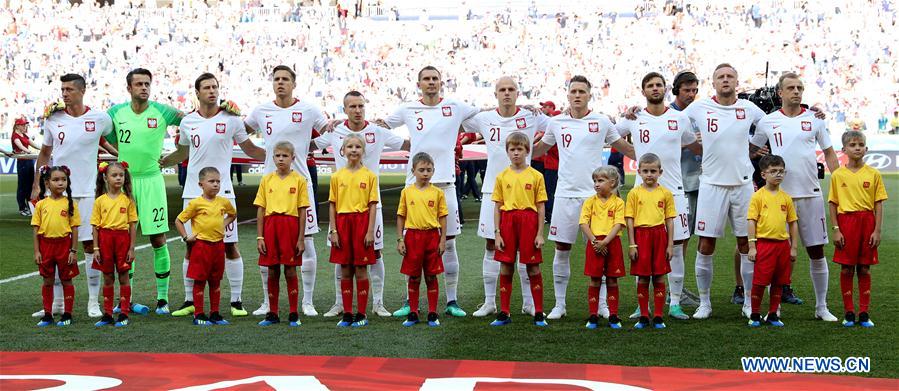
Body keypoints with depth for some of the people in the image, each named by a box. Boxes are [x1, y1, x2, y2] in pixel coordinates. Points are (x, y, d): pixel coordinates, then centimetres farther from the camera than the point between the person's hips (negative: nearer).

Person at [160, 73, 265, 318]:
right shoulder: (187, 122, 8)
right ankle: (190, 301, 14)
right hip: (193, 193, 2)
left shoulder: (231, 119, 1)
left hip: (223, 192, -2)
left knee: (230, 246, -1)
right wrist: (158, 162, 17)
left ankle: (236, 301, 7)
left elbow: (250, 150, 9)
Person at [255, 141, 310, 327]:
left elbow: (302, 211, -1)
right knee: (272, 272, 7)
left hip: (290, 225, -2)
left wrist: (301, 238, -4)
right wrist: (259, 237, 2)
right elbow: (260, 210, 8)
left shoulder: (299, 180, 1)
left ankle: (293, 314, 9)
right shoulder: (267, 180, 8)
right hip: (270, 225, 2)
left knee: (290, 271, 1)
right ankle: (272, 313, 15)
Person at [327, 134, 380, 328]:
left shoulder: (369, 176, 1)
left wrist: (370, 231, -7)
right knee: (345, 271, 6)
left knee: (361, 270, 1)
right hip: (342, 223, 2)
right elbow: (332, 205, 7)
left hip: (362, 222, -2)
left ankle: (361, 314, 8)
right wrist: (333, 230, 0)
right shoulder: (337, 176, 6)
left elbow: (373, 205, -1)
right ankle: (347, 313, 13)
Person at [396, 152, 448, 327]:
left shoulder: (437, 193, 1)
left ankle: (433, 313, 12)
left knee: (431, 277, 5)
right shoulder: (407, 192, 3)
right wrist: (400, 239, 1)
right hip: (412, 236, 1)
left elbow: (442, 217, 3)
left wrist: (442, 240, -2)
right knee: (413, 277, 7)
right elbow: (401, 216, 6)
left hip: (432, 236, 0)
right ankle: (413, 313, 15)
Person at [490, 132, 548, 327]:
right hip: (507, 221, 2)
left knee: (533, 268, 2)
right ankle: (504, 313, 13)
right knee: (505, 267, 5)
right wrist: (497, 233, 0)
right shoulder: (502, 176, 5)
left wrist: (540, 233, -3)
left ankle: (539, 313, 10)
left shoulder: (536, 176, 1)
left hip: (529, 221, -2)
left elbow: (540, 207, 1)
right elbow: (497, 207, 6)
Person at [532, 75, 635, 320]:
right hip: (566, 194, 1)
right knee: (562, 250, 4)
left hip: (595, 195, -1)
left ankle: (601, 304, 11)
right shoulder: (556, 123, 8)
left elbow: (623, 147, 15)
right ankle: (559, 304, 13)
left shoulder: (602, 121, 4)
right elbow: (538, 150, 23)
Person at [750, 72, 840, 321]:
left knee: (817, 252, 5)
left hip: (811, 194, 1)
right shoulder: (767, 122, 3)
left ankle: (821, 307, 16)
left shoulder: (814, 120, 5)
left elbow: (829, 154, 11)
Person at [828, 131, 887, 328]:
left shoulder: (873, 174, 1)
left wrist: (877, 230, -4)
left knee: (864, 269, 5)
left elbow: (878, 204, 2)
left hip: (867, 222, 1)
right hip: (846, 222, 0)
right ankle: (849, 312, 12)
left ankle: (864, 313, 12)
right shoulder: (838, 175, 1)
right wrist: (836, 230, -4)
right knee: (846, 269, 3)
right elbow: (833, 204, 3)